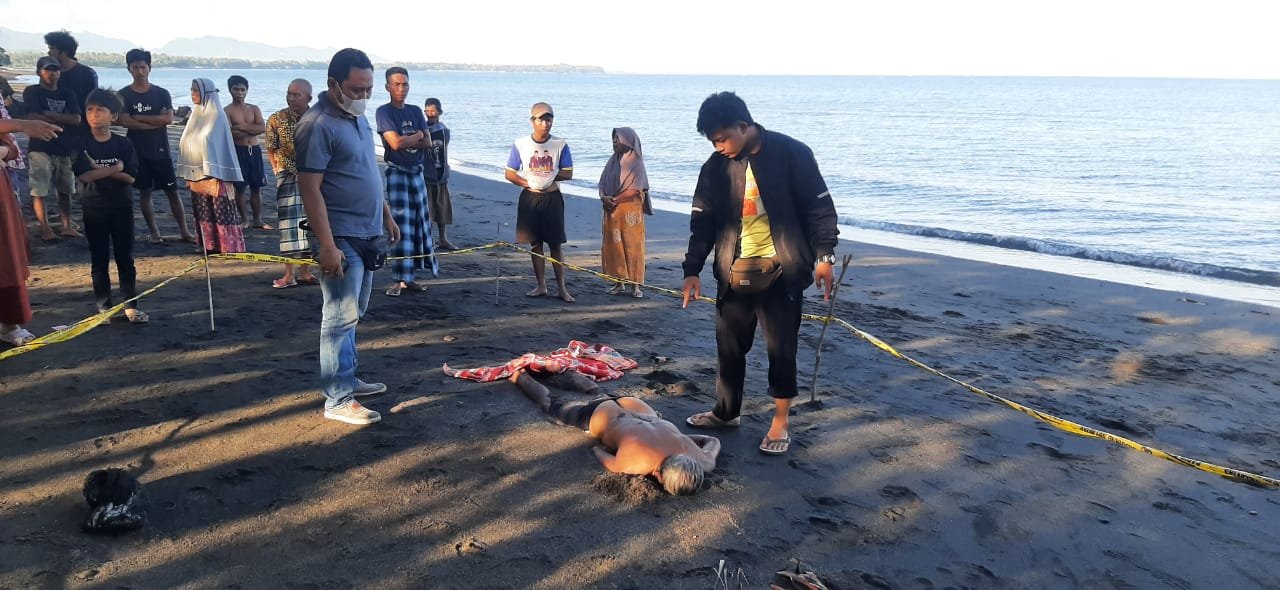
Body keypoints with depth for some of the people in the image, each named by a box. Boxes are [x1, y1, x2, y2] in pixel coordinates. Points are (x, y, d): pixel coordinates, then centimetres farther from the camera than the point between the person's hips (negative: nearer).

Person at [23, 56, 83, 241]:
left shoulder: (67, 94, 12)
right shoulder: (32, 92, 1)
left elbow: (76, 119, -2)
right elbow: (33, 118, -12)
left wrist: (49, 115, -10)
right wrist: (62, 120, -5)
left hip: (66, 149, 4)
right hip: (40, 148, -4)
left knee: (65, 190, 8)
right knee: (39, 191, -7)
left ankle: (67, 226, 13)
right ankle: (45, 228, -5)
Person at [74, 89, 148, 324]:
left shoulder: (124, 144, -2)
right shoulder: (82, 145, -2)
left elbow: (130, 177, -9)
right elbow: (84, 175, -13)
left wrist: (100, 169, -16)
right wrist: (115, 169, -13)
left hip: (122, 207, 0)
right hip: (94, 209, 0)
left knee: (125, 257, 4)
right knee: (99, 258, 7)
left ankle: (130, 304, 10)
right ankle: (104, 305, 15)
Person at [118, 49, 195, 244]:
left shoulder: (162, 93, 2)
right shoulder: (123, 95, 1)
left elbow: (169, 119, -11)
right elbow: (125, 122, -12)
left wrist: (139, 117, -11)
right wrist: (156, 121, -12)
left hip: (160, 151, 0)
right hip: (137, 152, 0)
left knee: (172, 191, 2)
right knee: (144, 192, 4)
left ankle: (184, 231, 6)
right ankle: (154, 232, 12)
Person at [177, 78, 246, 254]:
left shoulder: (216, 115, -7)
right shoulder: (196, 114, 13)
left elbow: (216, 144, -11)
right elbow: (188, 143, 16)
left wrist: (214, 174, -16)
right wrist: (187, 174, 13)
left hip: (213, 173, -7)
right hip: (196, 173, 7)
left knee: (220, 211, -6)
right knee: (203, 212, 9)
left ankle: (229, 246, -2)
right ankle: (210, 245, 15)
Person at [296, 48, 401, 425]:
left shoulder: (358, 117, 11)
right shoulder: (317, 125, -17)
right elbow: (310, 189, -20)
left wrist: (386, 215, 21)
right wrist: (327, 246, -24)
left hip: (368, 234, 9)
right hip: (341, 238, -9)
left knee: (352, 316, 17)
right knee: (340, 317, -4)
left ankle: (346, 379, 29)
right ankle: (338, 400, 3)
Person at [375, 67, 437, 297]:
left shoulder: (416, 111, 13)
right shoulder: (384, 112, -5)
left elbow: (428, 143, 4)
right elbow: (395, 142, -17)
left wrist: (407, 140, -11)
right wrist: (417, 135, -2)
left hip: (417, 172, 6)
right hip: (397, 173, -6)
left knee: (419, 224, 6)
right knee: (400, 226, -9)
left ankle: (409, 277, 13)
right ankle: (398, 280, -6)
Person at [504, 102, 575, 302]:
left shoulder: (560, 145, -2)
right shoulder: (520, 144, -2)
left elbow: (568, 174, 1)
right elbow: (510, 174, 1)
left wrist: (553, 175, -15)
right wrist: (528, 183, -12)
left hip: (552, 198, -1)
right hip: (530, 198, 1)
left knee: (556, 243, 1)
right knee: (535, 243, 6)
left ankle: (562, 287, 7)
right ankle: (541, 286, 15)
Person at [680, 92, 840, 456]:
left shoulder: (791, 154, -9)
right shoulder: (716, 166, 2)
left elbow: (819, 207, -6)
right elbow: (703, 221, 6)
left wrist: (824, 256, -10)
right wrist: (692, 269, 2)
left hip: (780, 270, -4)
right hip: (734, 271, 4)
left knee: (781, 348, 3)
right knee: (729, 346, 12)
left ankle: (780, 424, 18)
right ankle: (726, 412, 31)